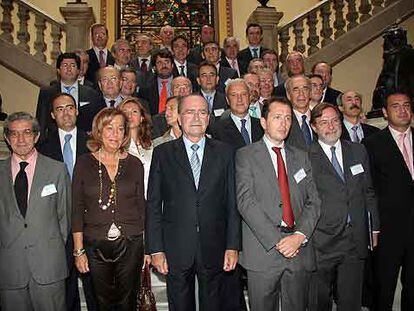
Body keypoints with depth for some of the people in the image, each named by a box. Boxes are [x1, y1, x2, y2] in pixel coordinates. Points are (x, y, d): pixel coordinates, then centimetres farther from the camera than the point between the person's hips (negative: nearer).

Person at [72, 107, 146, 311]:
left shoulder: (134, 164, 3)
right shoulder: (84, 163, 0)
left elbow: (141, 207, 7)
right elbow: (77, 210, 0)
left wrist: (148, 247, 3)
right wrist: (79, 251, -3)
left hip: (131, 245, 1)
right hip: (95, 246, 0)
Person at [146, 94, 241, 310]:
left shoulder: (224, 152, 4)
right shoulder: (162, 153, 1)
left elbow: (232, 203, 2)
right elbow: (153, 205, 0)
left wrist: (233, 246, -2)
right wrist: (156, 249, -5)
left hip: (214, 249, 1)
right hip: (176, 250, 0)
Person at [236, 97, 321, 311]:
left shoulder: (301, 157, 14)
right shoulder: (246, 156, 1)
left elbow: (313, 201, 7)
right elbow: (246, 202, -9)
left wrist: (300, 235, -10)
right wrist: (276, 241, -15)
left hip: (299, 252, 4)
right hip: (263, 250, -3)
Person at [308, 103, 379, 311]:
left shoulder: (359, 151, 9)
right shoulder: (306, 157, -7)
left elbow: (368, 192, 13)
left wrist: (374, 228, 11)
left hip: (356, 241, 4)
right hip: (321, 243, -4)